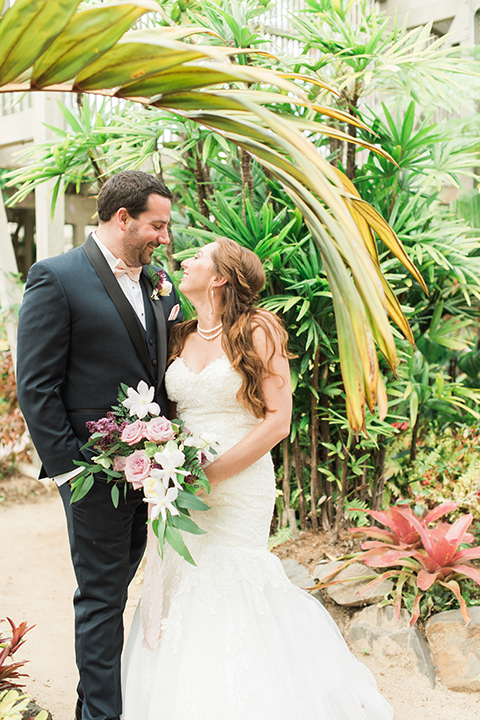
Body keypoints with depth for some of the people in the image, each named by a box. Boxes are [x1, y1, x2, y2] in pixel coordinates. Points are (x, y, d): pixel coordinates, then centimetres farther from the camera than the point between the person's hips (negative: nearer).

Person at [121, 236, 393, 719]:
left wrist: (209, 473, -16)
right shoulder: (180, 338, 10)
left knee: (227, 590, -1)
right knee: (183, 586, 6)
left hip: (238, 483, -5)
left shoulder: (257, 332, -7)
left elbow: (277, 421, -12)